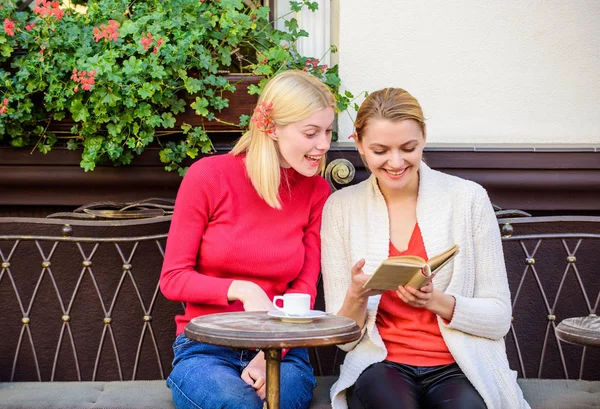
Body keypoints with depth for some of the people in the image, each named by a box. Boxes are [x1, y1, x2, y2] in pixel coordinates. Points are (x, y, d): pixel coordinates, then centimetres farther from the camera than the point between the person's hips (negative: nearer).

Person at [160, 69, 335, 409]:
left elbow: (304, 291, 1)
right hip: (205, 350, 0)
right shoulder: (209, 176, -5)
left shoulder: (317, 191, 2)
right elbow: (173, 279, -2)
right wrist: (241, 289, -19)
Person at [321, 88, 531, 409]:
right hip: (381, 368, 1)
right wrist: (357, 296, -18)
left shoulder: (468, 198, 1)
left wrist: (436, 301, -16)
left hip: (460, 368, 0)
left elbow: (499, 318, 2)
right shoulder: (341, 207, 4)